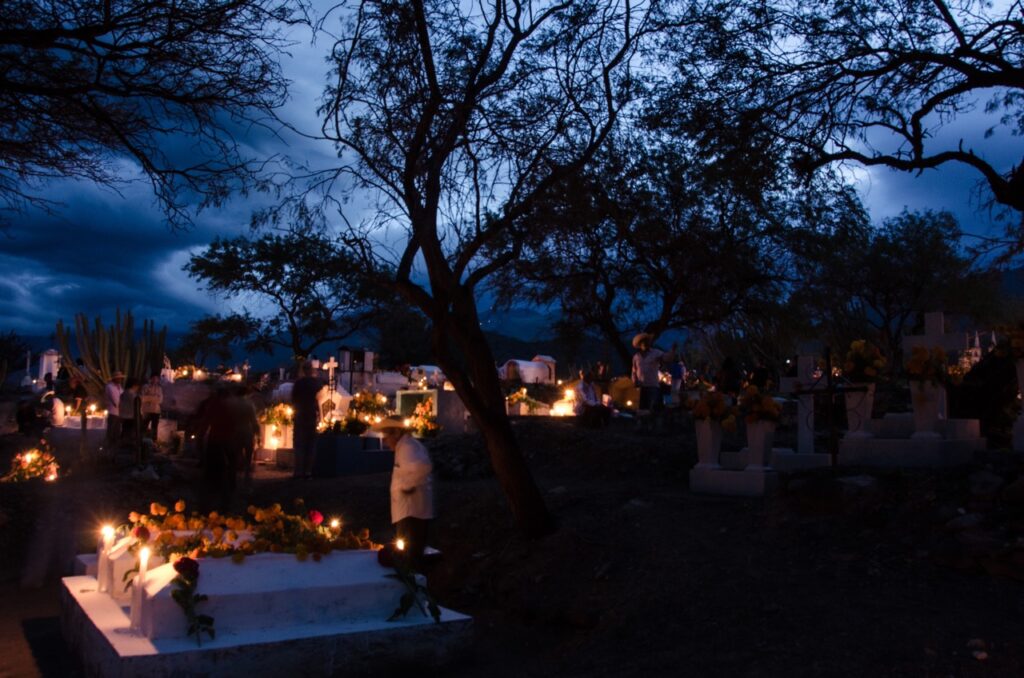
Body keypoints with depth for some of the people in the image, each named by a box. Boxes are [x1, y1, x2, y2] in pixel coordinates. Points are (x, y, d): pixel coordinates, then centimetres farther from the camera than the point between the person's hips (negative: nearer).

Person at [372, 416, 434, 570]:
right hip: (409, 513, 11)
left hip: (411, 513, -11)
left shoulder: (407, 447, -16)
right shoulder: (405, 447, 17)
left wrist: (407, 485, -23)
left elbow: (423, 467, -35)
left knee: (410, 558, -8)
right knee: (412, 557, 16)